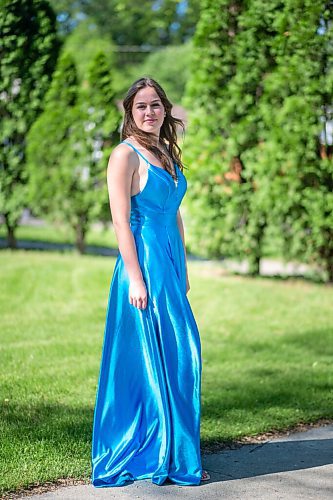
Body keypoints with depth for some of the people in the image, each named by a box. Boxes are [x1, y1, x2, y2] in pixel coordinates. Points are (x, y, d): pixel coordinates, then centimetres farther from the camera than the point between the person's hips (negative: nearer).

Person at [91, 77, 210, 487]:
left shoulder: (167, 154, 15)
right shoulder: (126, 155, -9)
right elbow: (121, 221, -14)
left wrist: (182, 269, 18)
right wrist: (135, 278, -18)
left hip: (169, 263, 8)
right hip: (144, 263, -8)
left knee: (180, 354, 12)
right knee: (157, 357, -4)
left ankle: (165, 450, 25)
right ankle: (166, 457, 8)